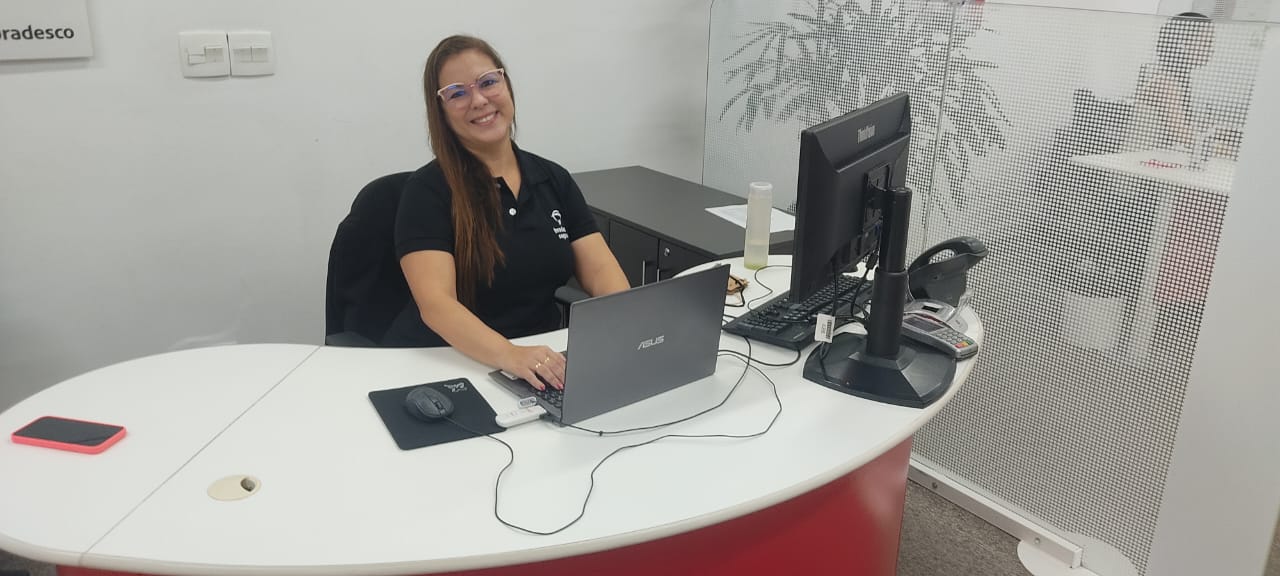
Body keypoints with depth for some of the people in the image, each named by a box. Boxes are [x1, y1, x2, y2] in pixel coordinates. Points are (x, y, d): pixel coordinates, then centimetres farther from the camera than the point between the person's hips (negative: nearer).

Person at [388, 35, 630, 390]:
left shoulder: (554, 179, 7)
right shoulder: (427, 189, -8)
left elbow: (601, 271, 0)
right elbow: (435, 303, -20)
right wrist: (510, 355, -36)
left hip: (542, 360, 4)